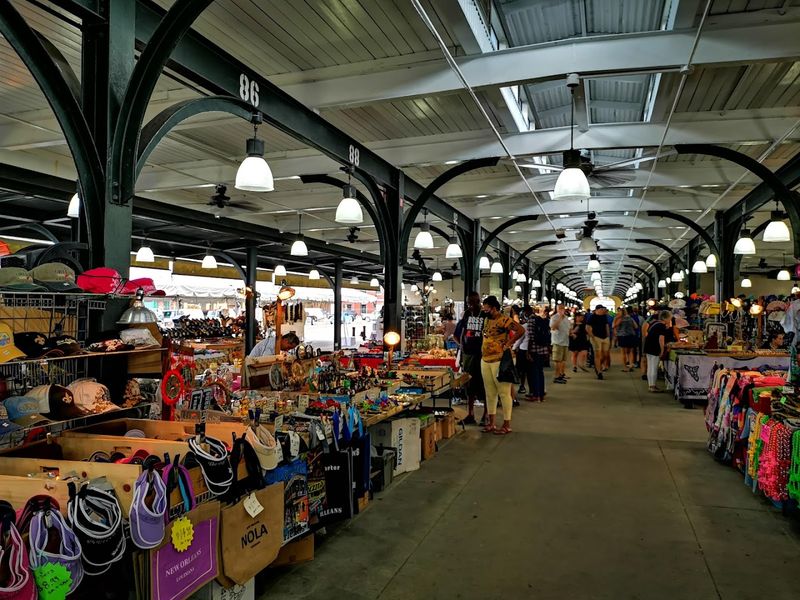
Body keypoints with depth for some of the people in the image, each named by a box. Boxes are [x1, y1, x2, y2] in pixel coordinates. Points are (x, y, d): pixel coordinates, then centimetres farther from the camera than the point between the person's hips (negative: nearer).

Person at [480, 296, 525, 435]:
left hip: (499, 361, -8)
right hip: (485, 361, 8)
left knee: (504, 393, -1)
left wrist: (508, 344, -17)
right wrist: (482, 351, 13)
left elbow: (521, 330, -22)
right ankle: (491, 423, 21)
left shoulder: (504, 320, -12)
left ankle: (507, 425, 6)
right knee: (490, 393, 13)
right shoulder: (487, 320, 14)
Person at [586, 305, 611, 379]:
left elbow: (607, 327, 18)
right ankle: (599, 373, -1)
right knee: (598, 355, -6)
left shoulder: (605, 316, 12)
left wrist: (608, 337, 12)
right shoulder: (592, 317, -6)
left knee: (605, 355, 6)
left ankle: (597, 367, 29)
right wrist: (593, 337, -14)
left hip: (605, 338, 6)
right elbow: (587, 328, -9)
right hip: (596, 338, -6)